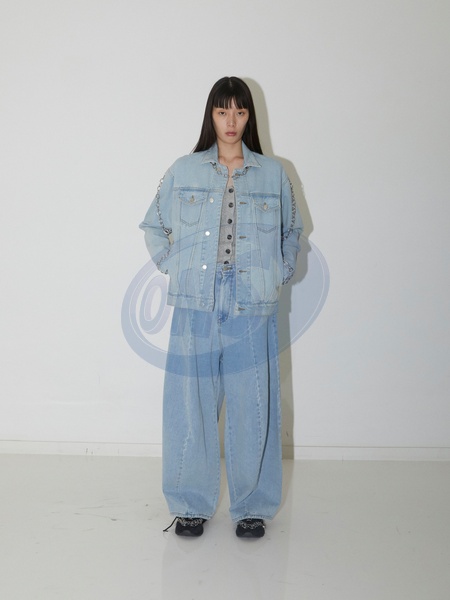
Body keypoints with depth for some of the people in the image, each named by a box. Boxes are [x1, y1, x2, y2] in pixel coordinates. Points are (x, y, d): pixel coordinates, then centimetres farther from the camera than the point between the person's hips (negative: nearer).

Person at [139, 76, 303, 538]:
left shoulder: (272, 174, 8)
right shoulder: (183, 172, 6)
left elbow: (291, 230, 22)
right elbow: (153, 225, 18)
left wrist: (281, 273, 10)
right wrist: (172, 267, 7)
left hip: (252, 308, 0)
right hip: (196, 305, 0)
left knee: (253, 406, 3)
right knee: (191, 405, 3)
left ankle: (252, 506, 19)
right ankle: (192, 504, 19)